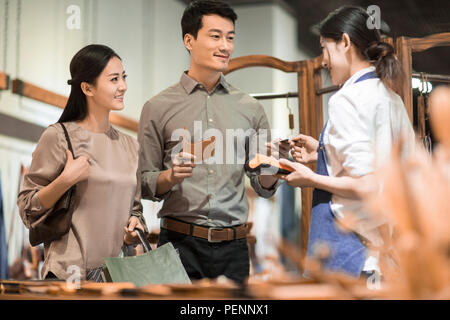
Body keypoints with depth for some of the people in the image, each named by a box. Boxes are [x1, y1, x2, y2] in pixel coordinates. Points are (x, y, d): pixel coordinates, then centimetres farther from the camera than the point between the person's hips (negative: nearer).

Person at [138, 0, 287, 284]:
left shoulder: (251, 109, 9)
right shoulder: (159, 108, 3)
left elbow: (264, 189, 12)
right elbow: (144, 184, 4)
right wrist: (171, 176, -15)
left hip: (233, 247, 2)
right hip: (180, 242, -2)